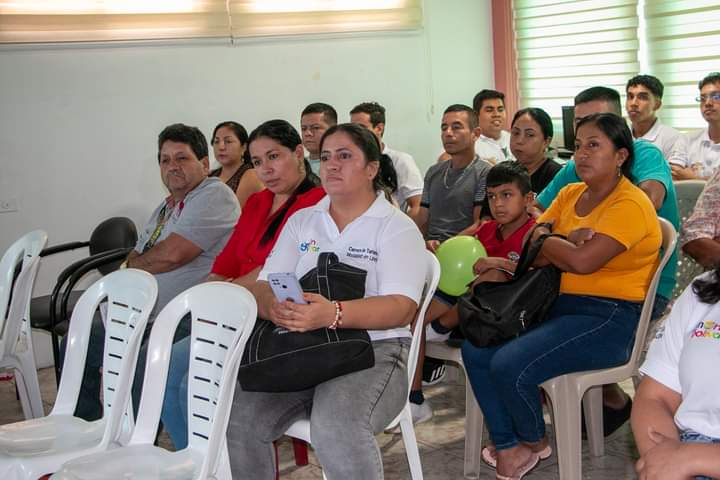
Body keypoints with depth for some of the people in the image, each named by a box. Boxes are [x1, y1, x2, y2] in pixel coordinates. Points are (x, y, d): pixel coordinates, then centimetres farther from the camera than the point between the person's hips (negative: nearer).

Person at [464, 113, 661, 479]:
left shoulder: (630, 204, -13)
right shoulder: (570, 194, 12)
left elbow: (583, 261, -26)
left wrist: (546, 240, -7)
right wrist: (565, 242, -16)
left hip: (608, 320, -8)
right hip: (561, 307, 9)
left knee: (509, 365, -23)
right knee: (476, 350, -4)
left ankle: (534, 441, 7)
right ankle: (509, 448, 3)